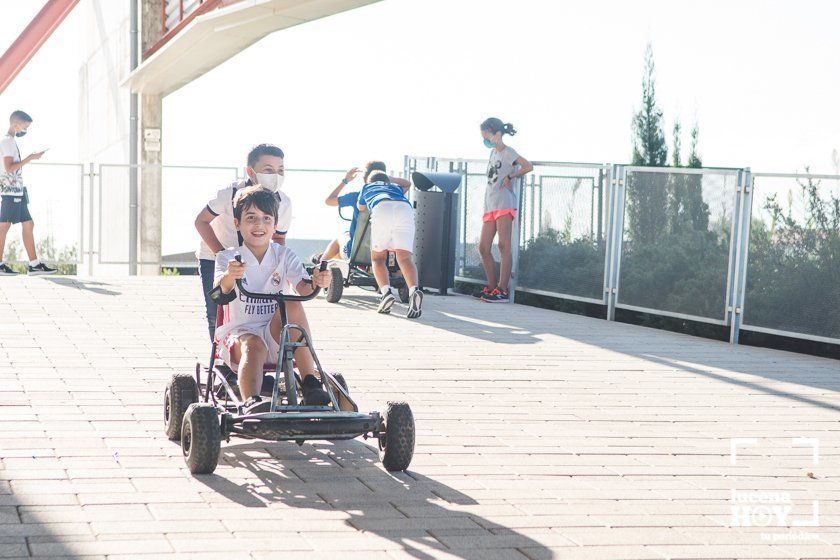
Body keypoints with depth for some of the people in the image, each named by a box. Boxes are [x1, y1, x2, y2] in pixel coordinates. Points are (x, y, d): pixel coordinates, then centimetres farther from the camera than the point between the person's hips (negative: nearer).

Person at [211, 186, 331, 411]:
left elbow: (303, 288, -10)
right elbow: (220, 291, -21)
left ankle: (310, 383, -29)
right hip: (239, 332, -2)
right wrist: (229, 276, -46)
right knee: (254, 345, -35)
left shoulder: (285, 256, 7)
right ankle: (250, 402, -55)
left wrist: (316, 283, -35)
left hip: (277, 335, 2)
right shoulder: (228, 257, 0)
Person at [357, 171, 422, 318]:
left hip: (382, 208, -2)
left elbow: (361, 208, 59)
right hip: (405, 209, 2)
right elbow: (407, 184, 70)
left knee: (378, 257, 8)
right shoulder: (396, 187, 44)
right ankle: (414, 290, -37)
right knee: (404, 257, -8)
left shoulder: (367, 187, 39)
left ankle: (386, 292, -20)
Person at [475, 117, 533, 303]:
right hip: (490, 205, 9)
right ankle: (492, 287, 11)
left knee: (504, 246, -10)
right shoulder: (493, 153, 22)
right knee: (483, 248, 4)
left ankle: (502, 290, -12)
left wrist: (510, 177, -9)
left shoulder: (507, 152, -3)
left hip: (504, 203, -9)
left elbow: (528, 166, -17)